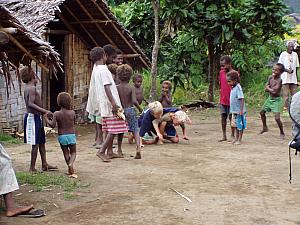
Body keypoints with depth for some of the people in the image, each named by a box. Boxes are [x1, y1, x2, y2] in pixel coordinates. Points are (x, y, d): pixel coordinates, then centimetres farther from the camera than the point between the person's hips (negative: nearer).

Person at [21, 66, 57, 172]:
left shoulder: (28, 88, 14)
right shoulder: (32, 88, -16)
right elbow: (30, 104, -28)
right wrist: (45, 111, -31)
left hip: (36, 117, 10)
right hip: (33, 117, -10)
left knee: (41, 142, 14)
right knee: (35, 144, -5)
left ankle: (44, 164, 20)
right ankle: (32, 167, 0)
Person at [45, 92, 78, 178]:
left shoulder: (57, 114, -11)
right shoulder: (72, 112, -7)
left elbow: (52, 125, -15)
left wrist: (47, 119, 2)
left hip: (62, 136, 0)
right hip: (71, 135, 0)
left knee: (66, 153, 14)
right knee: (73, 152, 12)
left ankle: (70, 169, 16)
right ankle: (71, 163, -16)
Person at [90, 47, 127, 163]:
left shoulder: (96, 68, 11)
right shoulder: (103, 69, -16)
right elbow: (106, 87, -23)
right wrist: (113, 103, -25)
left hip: (105, 105, 10)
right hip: (110, 104, -10)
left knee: (110, 129, 14)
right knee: (114, 129, -7)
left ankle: (110, 151, 18)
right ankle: (101, 151, -10)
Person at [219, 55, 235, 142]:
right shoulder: (221, 72, 6)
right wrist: (220, 97, 15)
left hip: (231, 100, -5)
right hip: (223, 100, 5)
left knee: (231, 118, 4)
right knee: (223, 117, 7)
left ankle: (232, 135, 16)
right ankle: (224, 136, 16)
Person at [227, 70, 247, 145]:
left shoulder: (238, 88, -18)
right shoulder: (233, 88, 10)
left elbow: (242, 99, -23)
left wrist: (241, 110, -27)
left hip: (239, 111, -9)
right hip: (234, 111, 9)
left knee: (240, 125, 1)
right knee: (236, 125, 17)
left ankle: (239, 140, 7)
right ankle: (236, 138, 27)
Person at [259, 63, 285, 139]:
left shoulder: (279, 80, -23)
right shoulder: (270, 77, -1)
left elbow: (274, 91, -29)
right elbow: (266, 89, 2)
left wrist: (268, 88, -12)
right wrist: (271, 89, -18)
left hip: (276, 100, -8)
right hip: (270, 98, 8)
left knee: (277, 118, -16)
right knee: (262, 112, 20)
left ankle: (282, 133, 4)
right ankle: (265, 128, 41)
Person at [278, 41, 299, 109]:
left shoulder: (295, 54, 10)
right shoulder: (283, 54, -3)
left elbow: (296, 66, 16)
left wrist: (296, 76, 14)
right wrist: (287, 70, -17)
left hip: (293, 78, 4)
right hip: (285, 78, -4)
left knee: (294, 93, 4)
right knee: (286, 93, -4)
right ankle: (286, 106, 3)